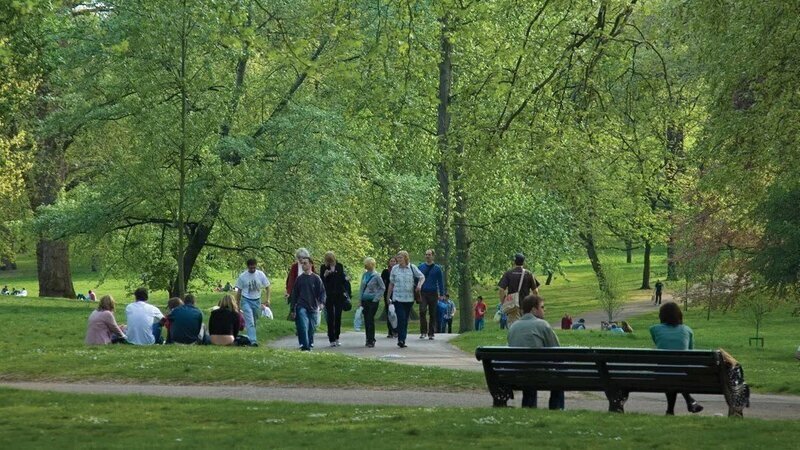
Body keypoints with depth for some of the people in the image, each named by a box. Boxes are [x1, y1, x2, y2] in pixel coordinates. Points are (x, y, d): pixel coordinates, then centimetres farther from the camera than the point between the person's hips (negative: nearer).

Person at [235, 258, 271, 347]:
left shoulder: (261, 275, -2)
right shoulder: (243, 276, -5)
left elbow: (267, 287, 6)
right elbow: (239, 290, 4)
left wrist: (267, 299, -4)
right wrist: (237, 304, 6)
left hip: (257, 300, 2)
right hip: (246, 300, -2)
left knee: (254, 321, 12)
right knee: (250, 322, -15)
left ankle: (252, 338, 28)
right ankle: (253, 340, -23)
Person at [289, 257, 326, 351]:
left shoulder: (316, 278, 3)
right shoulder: (299, 279, 8)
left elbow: (322, 291, 1)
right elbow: (294, 294, 12)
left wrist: (322, 302, -18)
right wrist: (292, 309, 10)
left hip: (313, 308, 0)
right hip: (301, 307, 0)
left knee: (311, 329, 5)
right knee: (303, 327, -17)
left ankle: (310, 345, 21)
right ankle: (305, 347, -20)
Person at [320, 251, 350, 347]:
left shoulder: (339, 266, 5)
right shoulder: (324, 268, 0)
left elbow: (342, 278, 12)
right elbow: (321, 281, 0)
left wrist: (346, 279, -10)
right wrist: (325, 275, -18)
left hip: (339, 295, 2)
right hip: (329, 295, -2)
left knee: (338, 317, 3)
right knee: (330, 318, -3)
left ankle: (337, 338, 14)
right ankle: (332, 340, -1)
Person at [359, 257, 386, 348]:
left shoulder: (376, 275, -9)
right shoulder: (365, 274, 8)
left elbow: (383, 288, -4)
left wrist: (377, 298, -9)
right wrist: (360, 300, 11)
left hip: (373, 300, -6)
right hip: (365, 300, 6)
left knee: (370, 320, -8)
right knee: (366, 320, 7)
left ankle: (371, 341, -3)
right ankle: (368, 339, 15)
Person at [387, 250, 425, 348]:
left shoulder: (412, 268, 2)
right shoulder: (394, 269, 4)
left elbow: (422, 277, 7)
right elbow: (391, 284, 11)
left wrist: (419, 284, -14)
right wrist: (388, 297, 13)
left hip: (409, 298, 1)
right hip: (398, 298, -1)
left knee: (406, 319, 9)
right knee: (401, 318, -14)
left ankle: (402, 340, 18)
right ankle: (401, 339, -14)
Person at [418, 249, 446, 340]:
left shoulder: (437, 268, 4)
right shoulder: (421, 267, 6)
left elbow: (440, 281, 8)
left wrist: (441, 294, 3)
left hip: (433, 294, 0)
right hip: (423, 293, 0)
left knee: (432, 314, 4)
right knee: (422, 311, -16)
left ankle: (431, 333, 11)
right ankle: (423, 331, -10)